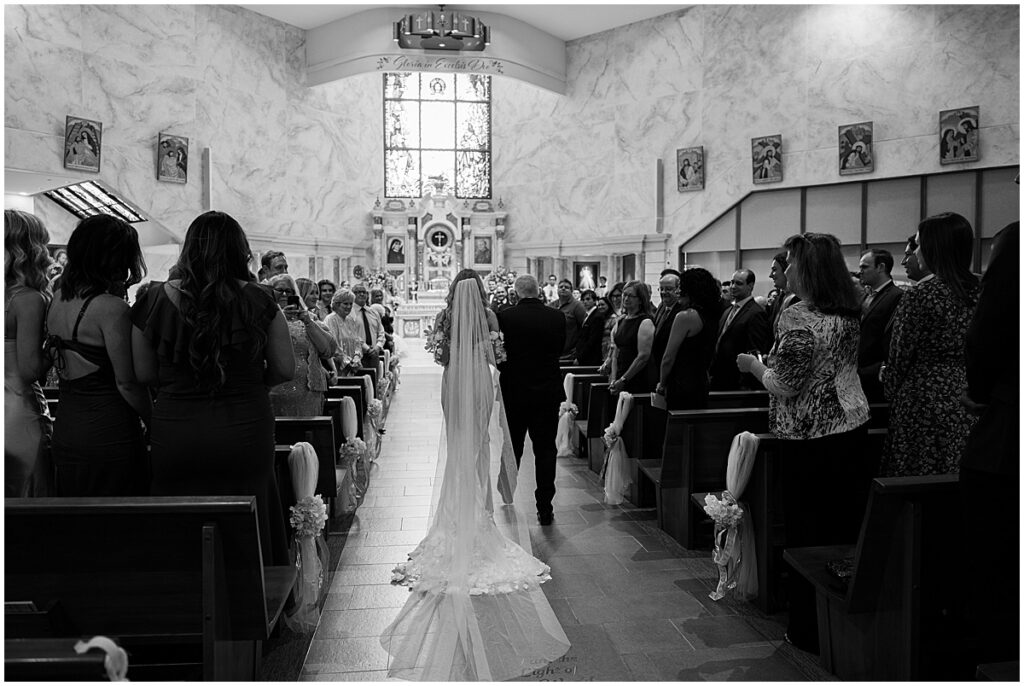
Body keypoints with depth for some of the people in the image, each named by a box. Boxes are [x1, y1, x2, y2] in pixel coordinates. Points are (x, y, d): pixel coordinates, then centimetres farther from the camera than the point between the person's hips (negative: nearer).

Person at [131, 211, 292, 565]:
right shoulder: (258, 301, -7)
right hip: (245, 432, -1)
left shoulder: (155, 302, -4)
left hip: (176, 439, 1)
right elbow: (285, 369, -2)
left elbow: (144, 374, 2)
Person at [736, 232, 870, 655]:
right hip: (853, 427, 8)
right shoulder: (849, 314, 8)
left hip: (813, 438, -8)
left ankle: (809, 631, 15)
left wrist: (754, 365, 0)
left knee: (806, 536, 4)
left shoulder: (799, 317, -18)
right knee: (847, 530, 14)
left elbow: (784, 384, -18)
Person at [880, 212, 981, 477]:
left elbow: (900, 356, -9)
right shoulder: (980, 290, 5)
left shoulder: (920, 296, -14)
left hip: (925, 404, -6)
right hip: (970, 404, 7)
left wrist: (889, 388, 7)